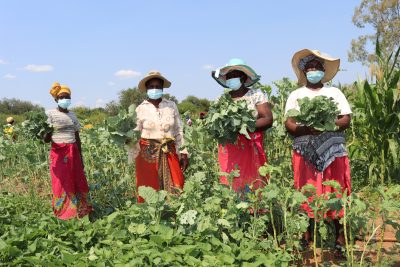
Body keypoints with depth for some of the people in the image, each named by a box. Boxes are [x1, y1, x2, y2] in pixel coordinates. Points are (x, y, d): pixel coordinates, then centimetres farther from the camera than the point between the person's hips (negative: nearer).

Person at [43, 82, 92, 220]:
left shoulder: (72, 115, 11)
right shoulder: (51, 114, -3)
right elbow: (46, 139, -6)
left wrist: (81, 157, 12)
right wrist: (46, 134, -30)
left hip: (73, 152, 5)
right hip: (59, 153, -4)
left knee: (78, 183, 4)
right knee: (61, 184, -3)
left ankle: (78, 213, 13)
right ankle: (62, 215, 7)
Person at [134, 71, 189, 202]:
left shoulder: (172, 106, 4)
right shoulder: (140, 109, 0)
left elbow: (179, 132, 8)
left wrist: (183, 154, 3)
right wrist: (134, 160, -3)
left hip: (169, 153, 1)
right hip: (147, 154, -1)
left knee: (175, 190, -3)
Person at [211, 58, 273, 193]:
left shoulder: (257, 95, 1)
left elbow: (268, 120, -7)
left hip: (250, 150, -3)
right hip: (228, 151, 3)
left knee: (251, 187, -6)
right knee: (229, 186, 0)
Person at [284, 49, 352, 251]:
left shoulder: (334, 92, 12)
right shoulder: (296, 95, 11)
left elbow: (346, 120, 3)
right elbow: (289, 124, 1)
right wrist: (307, 129, -19)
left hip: (333, 150, 0)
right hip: (305, 151, 0)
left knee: (336, 191, -2)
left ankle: (340, 235, 5)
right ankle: (307, 235, 7)